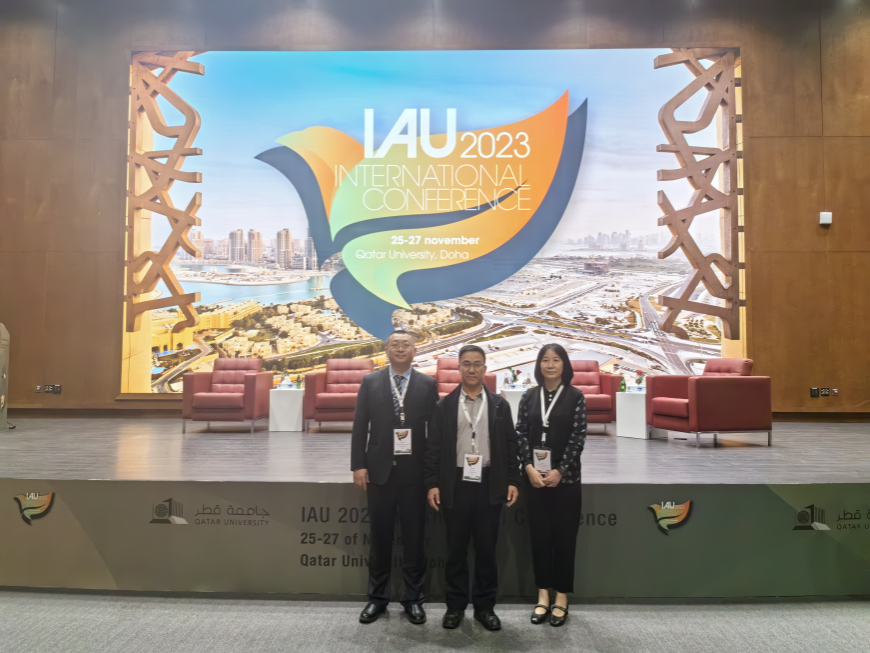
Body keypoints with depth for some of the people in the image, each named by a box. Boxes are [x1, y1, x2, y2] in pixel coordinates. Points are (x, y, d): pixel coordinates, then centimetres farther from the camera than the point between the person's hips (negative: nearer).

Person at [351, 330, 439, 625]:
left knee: (414, 537, 8)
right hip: (379, 469, 1)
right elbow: (359, 426, 2)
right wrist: (358, 465, -5)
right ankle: (378, 597, 26)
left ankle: (413, 599, 23)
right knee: (380, 537, 10)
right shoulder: (370, 382, 3)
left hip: (415, 471, 0)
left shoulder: (427, 384, 1)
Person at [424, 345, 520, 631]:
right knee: (456, 548, 9)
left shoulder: (499, 405, 4)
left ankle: (485, 606, 23)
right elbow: (433, 447, 2)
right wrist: (432, 484, -4)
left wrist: (513, 481, -1)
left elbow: (510, 446, 5)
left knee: (486, 548, 9)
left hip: (489, 485, 0)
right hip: (455, 484, 0)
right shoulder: (445, 405, 2)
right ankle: (455, 605, 23)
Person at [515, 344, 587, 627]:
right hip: (535, 477, 2)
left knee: (564, 537, 5)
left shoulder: (575, 396, -2)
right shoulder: (529, 396, 5)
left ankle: (561, 598, 19)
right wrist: (529, 468, -10)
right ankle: (543, 596, 20)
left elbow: (579, 436, -6)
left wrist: (559, 471, -12)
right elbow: (521, 433, 2)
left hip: (566, 477, -2)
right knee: (539, 536, 8)